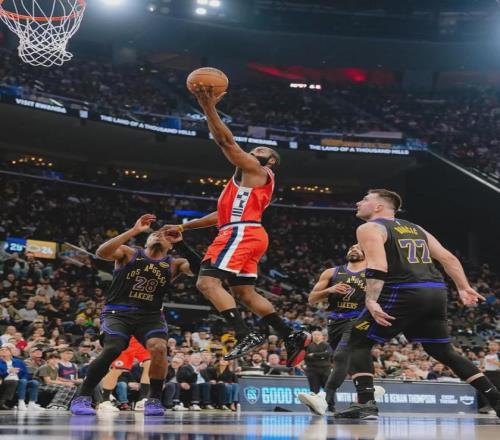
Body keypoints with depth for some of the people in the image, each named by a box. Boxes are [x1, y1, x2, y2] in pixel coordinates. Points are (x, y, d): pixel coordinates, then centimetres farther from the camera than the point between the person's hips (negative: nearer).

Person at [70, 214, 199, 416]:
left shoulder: (173, 264, 8)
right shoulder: (128, 253, 3)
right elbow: (101, 252, -18)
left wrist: (181, 243, -14)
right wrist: (134, 231, -22)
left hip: (150, 315, 3)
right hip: (118, 312, -2)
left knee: (159, 348, -25)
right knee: (111, 350, -26)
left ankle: (154, 400, -7)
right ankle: (82, 398, -12)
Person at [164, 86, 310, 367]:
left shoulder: (254, 168, 3)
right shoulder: (250, 179, 32)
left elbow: (226, 141, -9)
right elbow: (224, 214, 33)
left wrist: (208, 108, -11)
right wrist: (185, 227, 33)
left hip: (241, 233, -10)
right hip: (243, 234, 10)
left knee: (207, 282, -19)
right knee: (245, 293, 11)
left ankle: (247, 335, -29)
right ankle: (293, 337, 9)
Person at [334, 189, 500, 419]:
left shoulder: (369, 229, 3)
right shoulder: (416, 228, 25)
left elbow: (378, 266, -13)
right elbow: (449, 258, 20)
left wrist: (371, 301, -19)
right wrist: (464, 288, 21)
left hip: (405, 293, -7)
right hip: (437, 292, 7)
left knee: (358, 342, 3)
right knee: (444, 352, 20)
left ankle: (366, 403, -13)